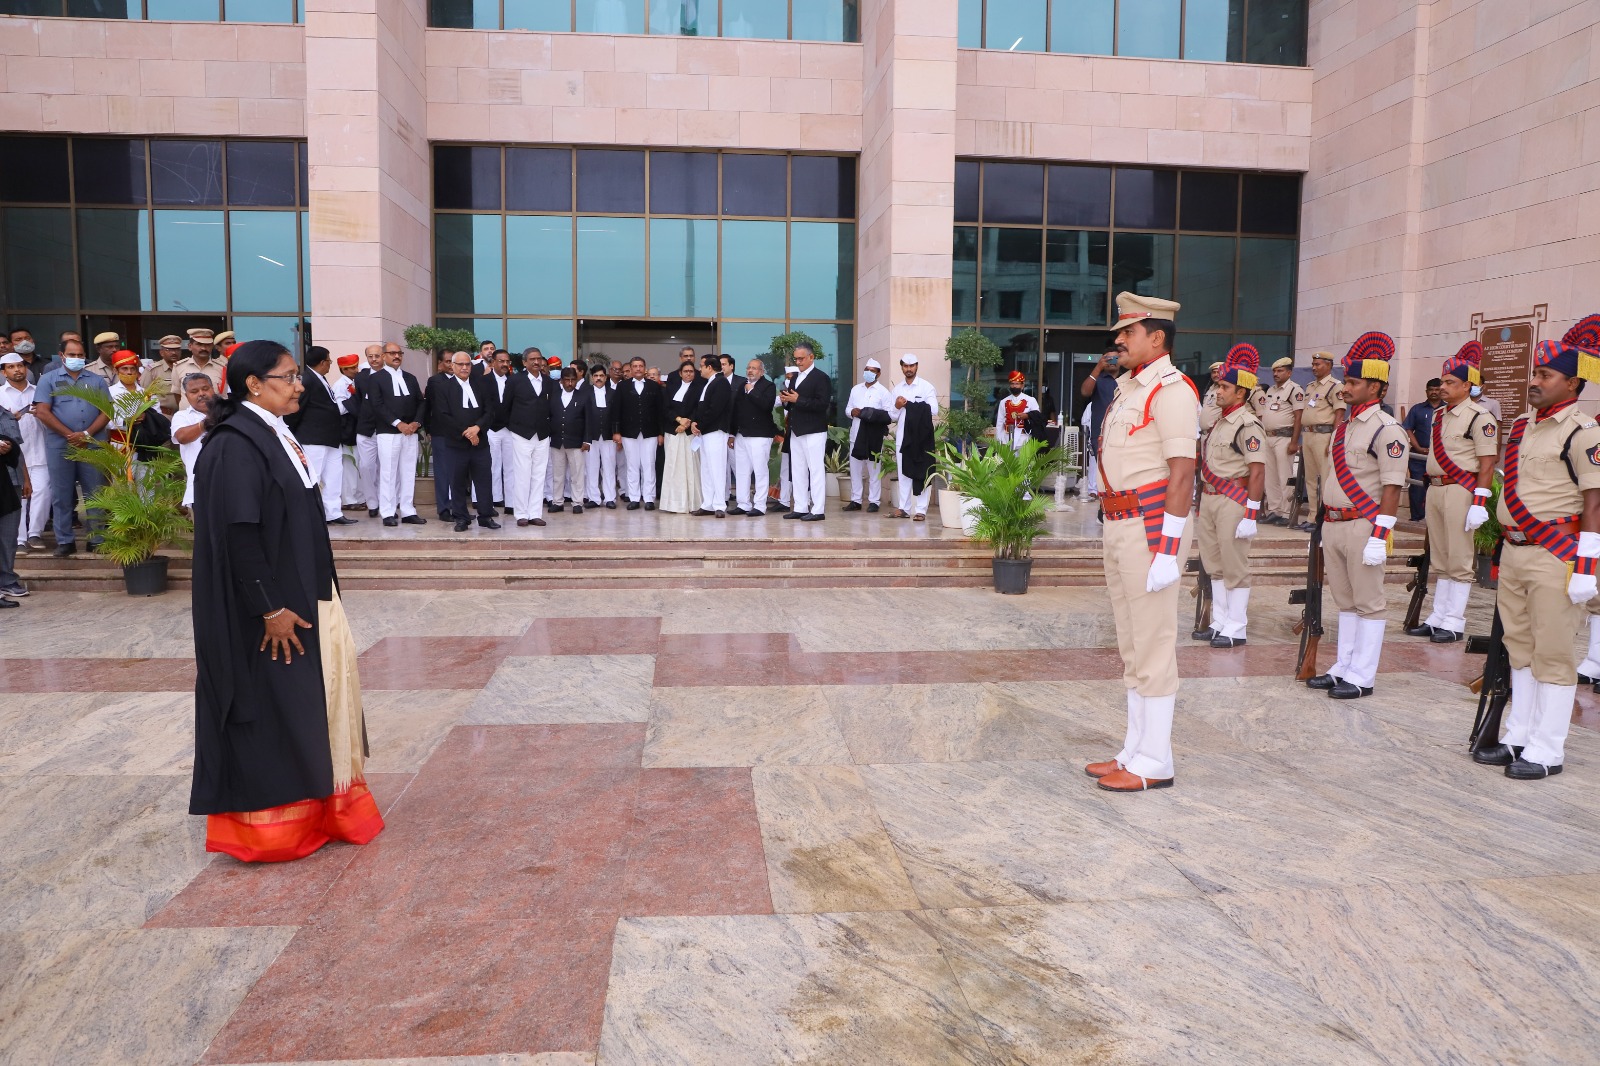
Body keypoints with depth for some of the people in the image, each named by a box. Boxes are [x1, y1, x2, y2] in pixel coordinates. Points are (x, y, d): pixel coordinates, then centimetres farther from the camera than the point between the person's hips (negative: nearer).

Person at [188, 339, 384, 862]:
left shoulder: (274, 435, 10)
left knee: (308, 701, 16)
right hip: (267, 608, -10)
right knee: (269, 709, 1)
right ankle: (265, 823, 16)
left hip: (302, 596, 10)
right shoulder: (236, 445, -19)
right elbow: (239, 535, -23)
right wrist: (271, 609, -22)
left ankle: (313, 808, 29)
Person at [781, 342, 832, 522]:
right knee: (798, 471, 9)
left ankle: (818, 510, -4)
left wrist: (798, 400, -20)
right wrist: (786, 400, -1)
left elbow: (823, 404, -18)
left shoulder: (821, 378, -7)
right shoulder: (795, 378, 17)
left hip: (813, 432, -8)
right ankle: (800, 508, 15)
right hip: (796, 431, 8)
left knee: (816, 470, -6)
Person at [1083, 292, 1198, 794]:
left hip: (1152, 525, -10)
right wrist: (1115, 530, 18)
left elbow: (1182, 474, -18)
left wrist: (1168, 550, -22)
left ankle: (1154, 762, 6)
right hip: (1119, 525, 10)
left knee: (1153, 646, -3)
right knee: (1131, 646, 14)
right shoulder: (1128, 387, 17)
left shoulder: (1171, 390, -12)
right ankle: (1135, 750, 24)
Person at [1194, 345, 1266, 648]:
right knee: (1214, 564, 14)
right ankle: (1219, 623, 24)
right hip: (1209, 498, 9)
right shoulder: (1219, 421, 13)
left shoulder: (1248, 425, -14)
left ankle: (1237, 629, 8)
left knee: (1234, 566, -1)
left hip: (1233, 501, -9)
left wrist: (1251, 514, -22)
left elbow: (1257, 471, -18)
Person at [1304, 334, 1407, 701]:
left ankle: (1362, 677, 7)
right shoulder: (1344, 426, 14)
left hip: (1363, 528, -8)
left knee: (1368, 603, 1)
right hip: (1333, 525, 8)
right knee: (1345, 602, 15)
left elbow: (1392, 487, -16)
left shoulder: (1386, 429, -11)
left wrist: (1380, 535, -20)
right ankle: (1343, 669, 24)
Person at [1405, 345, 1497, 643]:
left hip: (1459, 492, -8)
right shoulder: (1437, 415, 13)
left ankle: (1455, 622, 5)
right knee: (1439, 560, 13)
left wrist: (1480, 502, -18)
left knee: (1458, 561, -1)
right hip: (1434, 490, 8)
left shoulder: (1479, 418, -10)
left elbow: (1487, 464, -13)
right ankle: (1438, 617, 20)